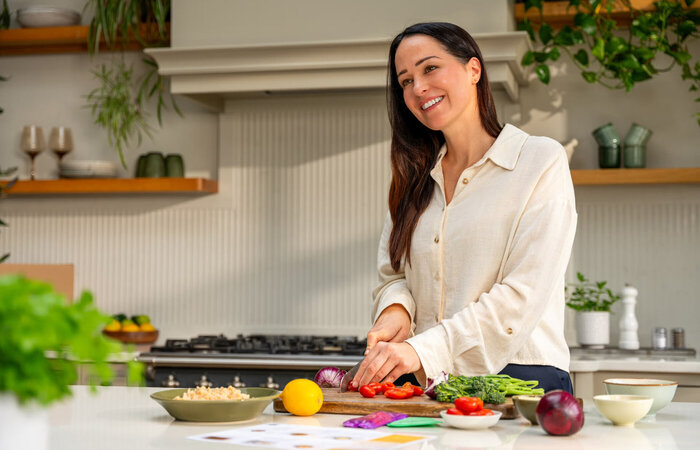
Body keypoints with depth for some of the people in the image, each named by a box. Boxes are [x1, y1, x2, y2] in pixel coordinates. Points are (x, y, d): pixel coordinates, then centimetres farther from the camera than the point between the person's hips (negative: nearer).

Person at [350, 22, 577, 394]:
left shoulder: (542, 161, 1)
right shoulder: (414, 176, 19)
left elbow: (524, 294, -9)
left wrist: (424, 350, -17)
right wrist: (395, 311, -4)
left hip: (520, 380, -4)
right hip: (428, 388, 5)